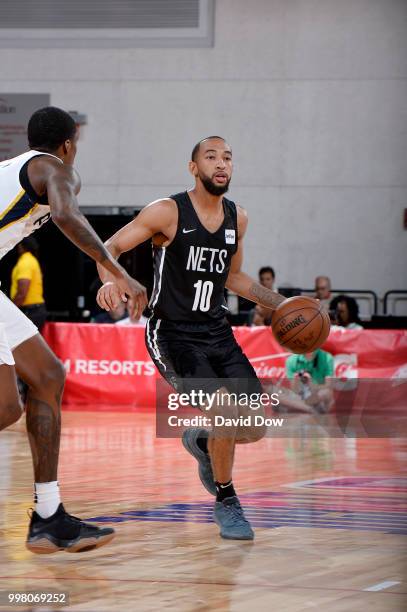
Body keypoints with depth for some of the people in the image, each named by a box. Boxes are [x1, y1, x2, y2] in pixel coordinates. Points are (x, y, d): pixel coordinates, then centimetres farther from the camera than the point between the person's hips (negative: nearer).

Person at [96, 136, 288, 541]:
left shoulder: (237, 219, 6)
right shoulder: (168, 212, -11)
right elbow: (111, 247, -7)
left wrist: (280, 304, 13)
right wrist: (109, 281, -28)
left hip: (217, 334, 6)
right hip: (172, 335, -6)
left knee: (256, 428, -3)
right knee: (227, 411, -25)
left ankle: (202, 442, 31)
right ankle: (226, 502, -2)